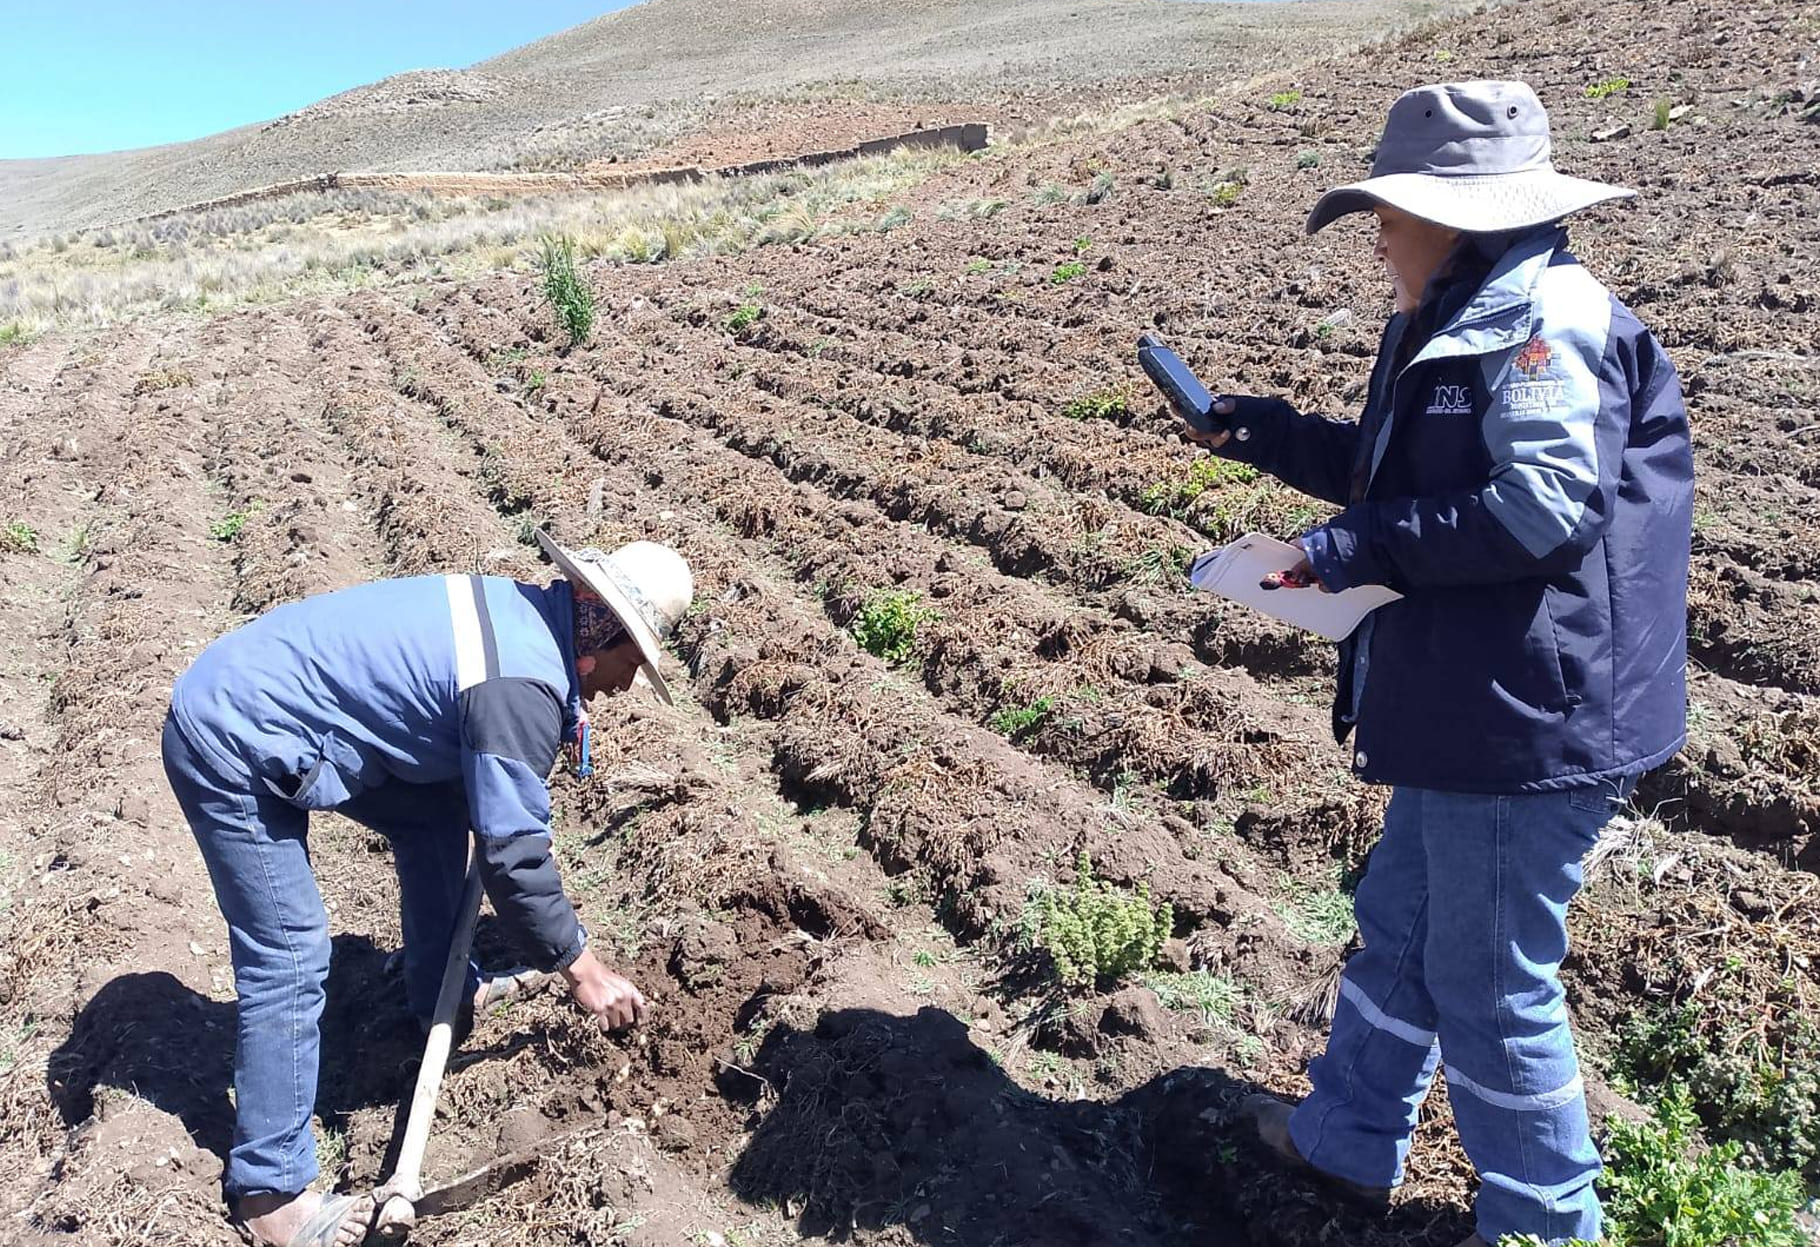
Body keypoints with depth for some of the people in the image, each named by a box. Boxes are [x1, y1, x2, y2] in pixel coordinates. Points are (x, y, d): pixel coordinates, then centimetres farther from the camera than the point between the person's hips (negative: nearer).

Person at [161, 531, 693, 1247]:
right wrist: (584, 974, -7)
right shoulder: (520, 686, -26)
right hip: (232, 751, -10)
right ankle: (268, 1187, 7)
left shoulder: (517, 612, 3)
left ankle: (442, 994, 34)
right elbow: (513, 857, -20)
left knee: (438, 813, 17)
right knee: (292, 960, -7)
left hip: (246, 695, 10)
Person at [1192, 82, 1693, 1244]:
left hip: (1530, 725, -11)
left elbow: (1546, 504, -27)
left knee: (1489, 985, 5)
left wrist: (1364, 547, -22)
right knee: (1396, 931, 22)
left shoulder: (1547, 321, -17)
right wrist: (1273, 434, 16)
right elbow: (1401, 471, 22)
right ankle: (1350, 1139, 42)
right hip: (1456, 712, 11)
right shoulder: (1454, 328, 14)